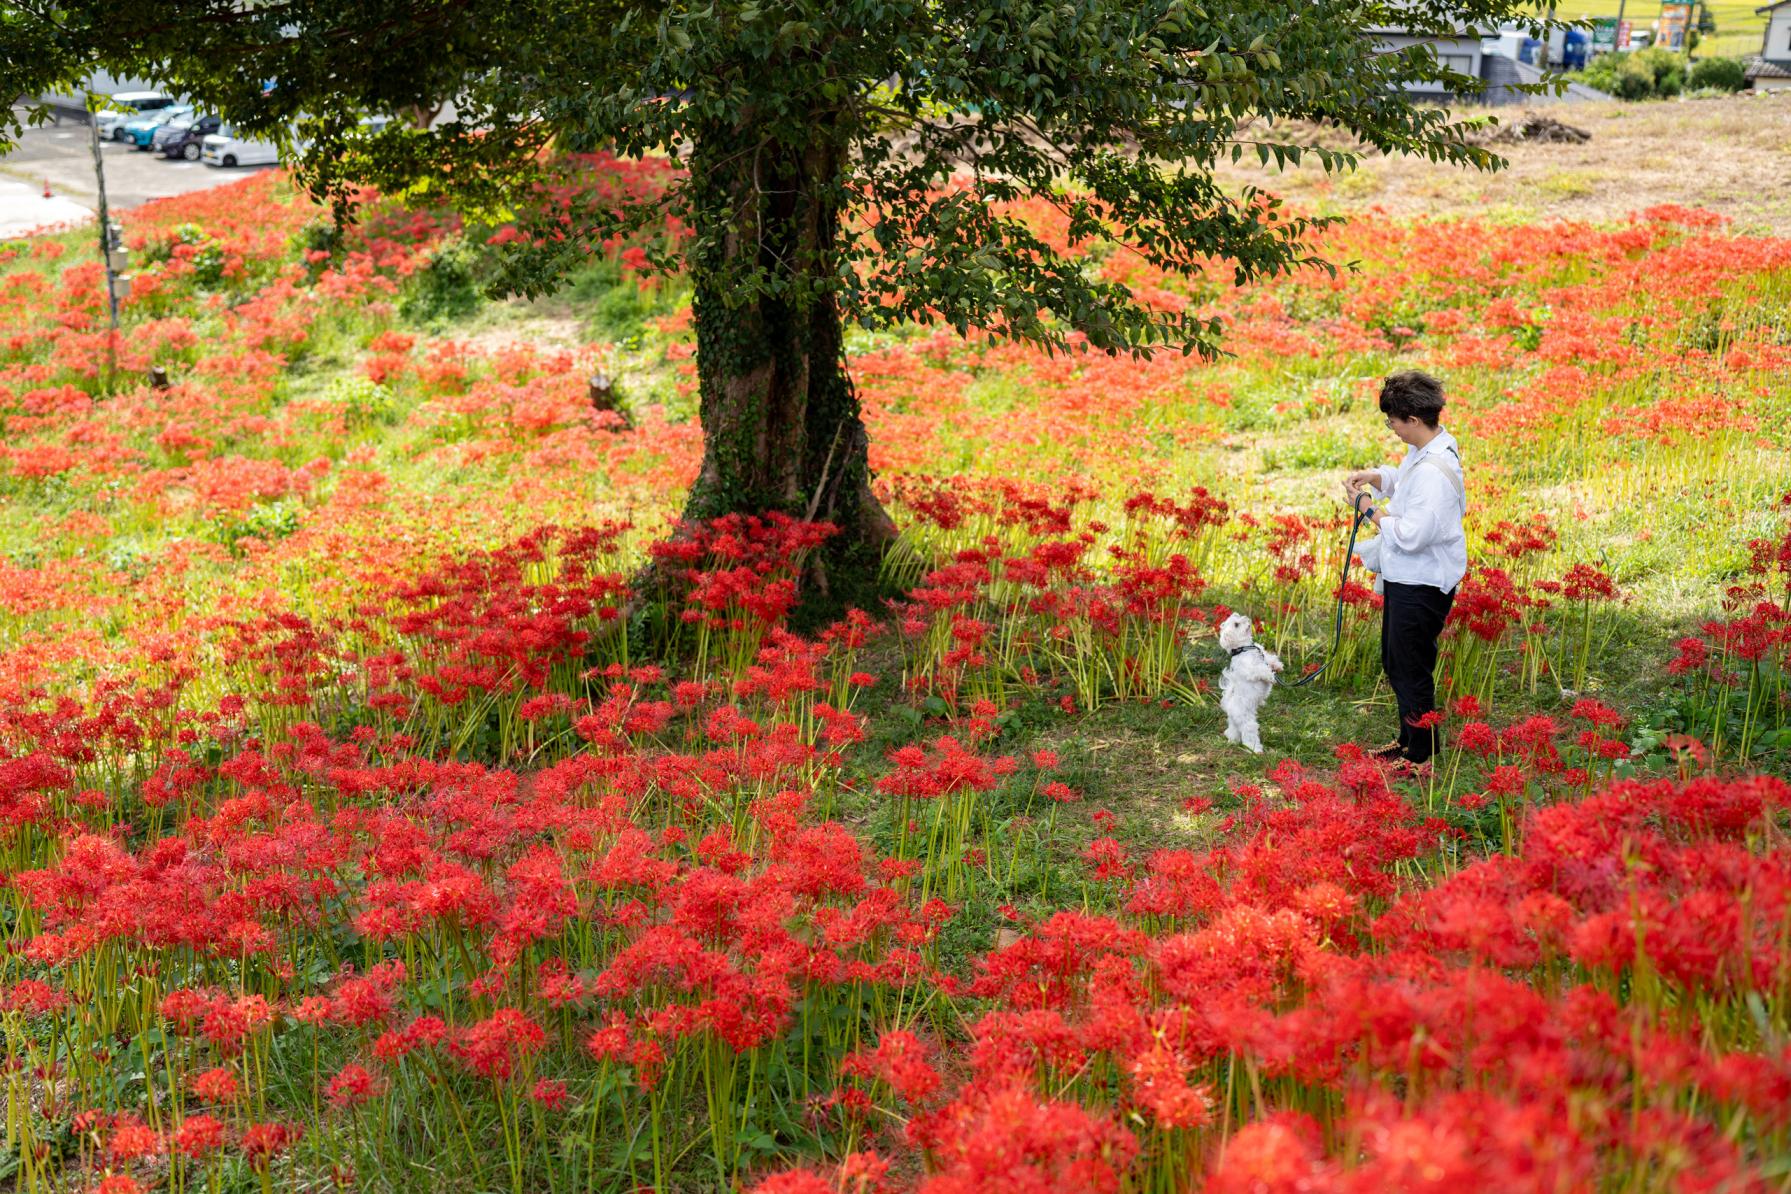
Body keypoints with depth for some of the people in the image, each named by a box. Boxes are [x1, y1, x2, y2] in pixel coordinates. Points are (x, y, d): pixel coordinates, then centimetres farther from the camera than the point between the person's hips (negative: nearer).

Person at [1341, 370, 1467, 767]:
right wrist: (1373, 476, 4)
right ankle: (1408, 739, 37)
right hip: (1405, 576, 11)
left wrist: (1370, 508, -17)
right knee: (1395, 662, 22)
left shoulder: (1434, 471, -29)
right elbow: (1403, 479, 24)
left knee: (1411, 669, 3)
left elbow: (1410, 536, -31)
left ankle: (1420, 754, 18)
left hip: (1422, 584, -11)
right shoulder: (1424, 450, 3)